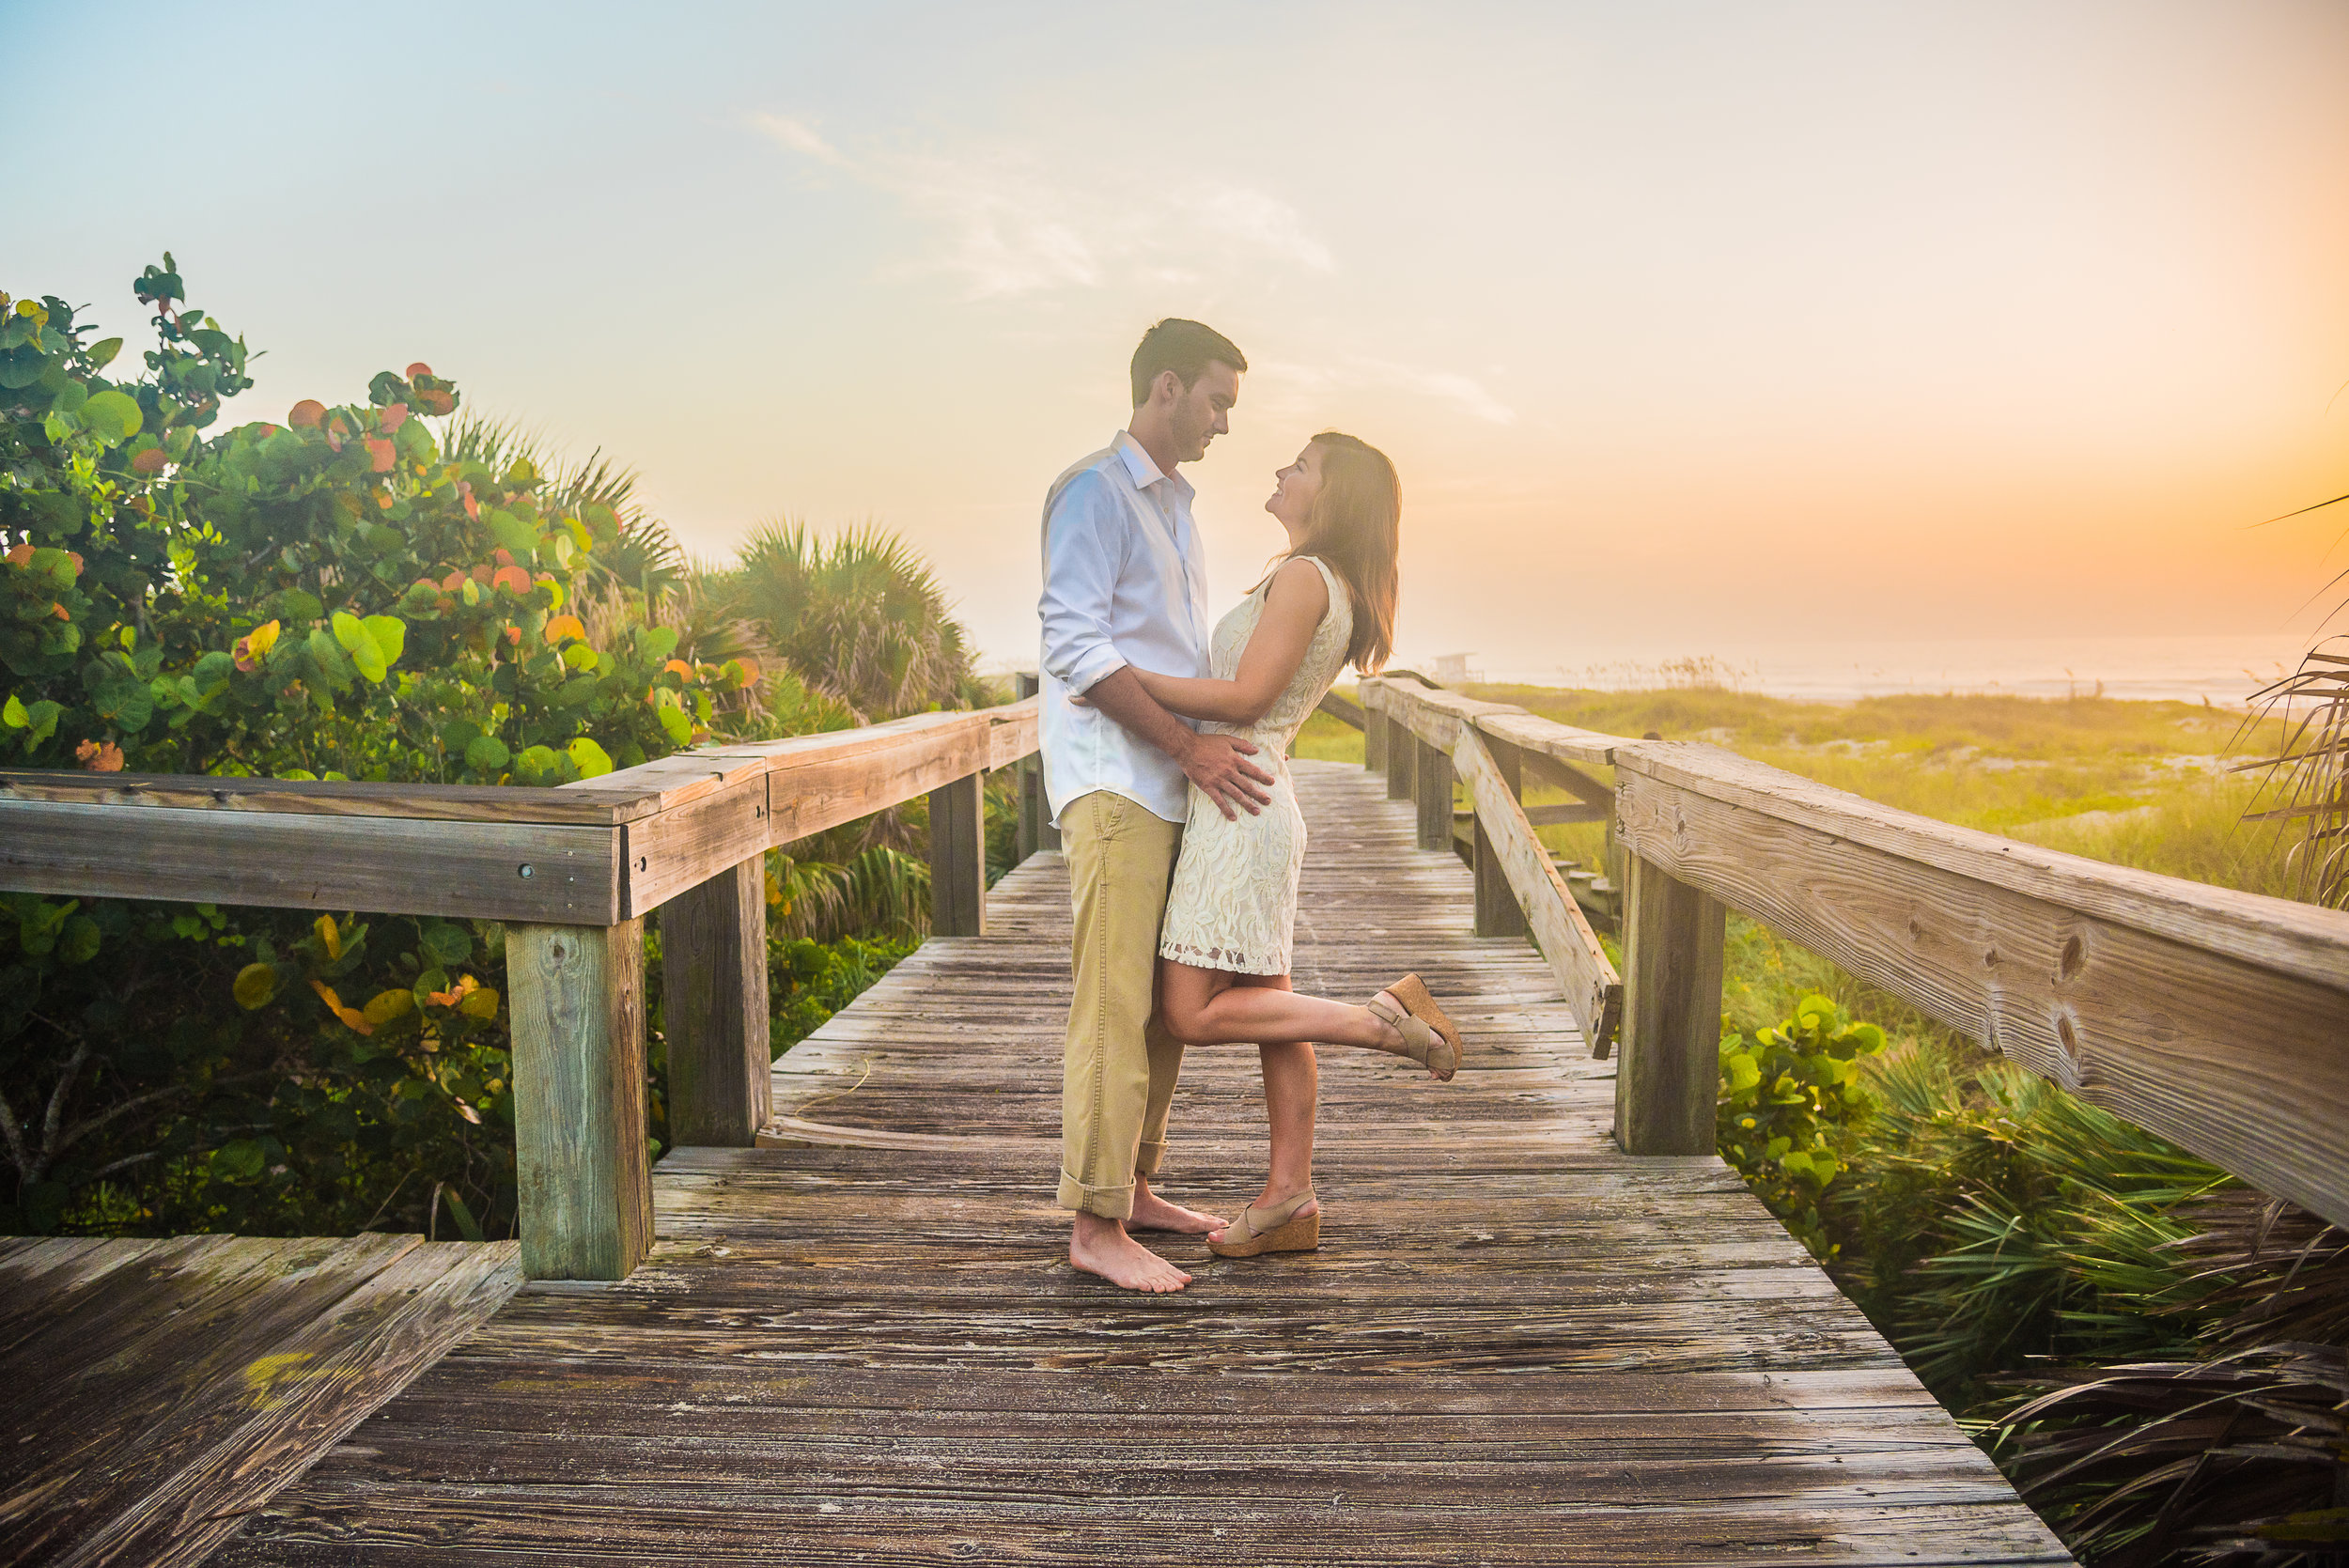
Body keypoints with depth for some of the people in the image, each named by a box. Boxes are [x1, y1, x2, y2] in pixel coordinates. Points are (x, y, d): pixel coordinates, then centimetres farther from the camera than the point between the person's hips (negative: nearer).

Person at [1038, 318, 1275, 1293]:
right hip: (1113, 780, -9)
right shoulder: (1094, 491, -6)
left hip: (1171, 784, 9)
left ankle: (1135, 1191, 20)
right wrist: (1189, 746, -18)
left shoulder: (1173, 504, 23)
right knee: (1114, 1002, -9)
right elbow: (1077, 647, -17)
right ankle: (1094, 1225, -3)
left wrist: (1217, 750, 14)